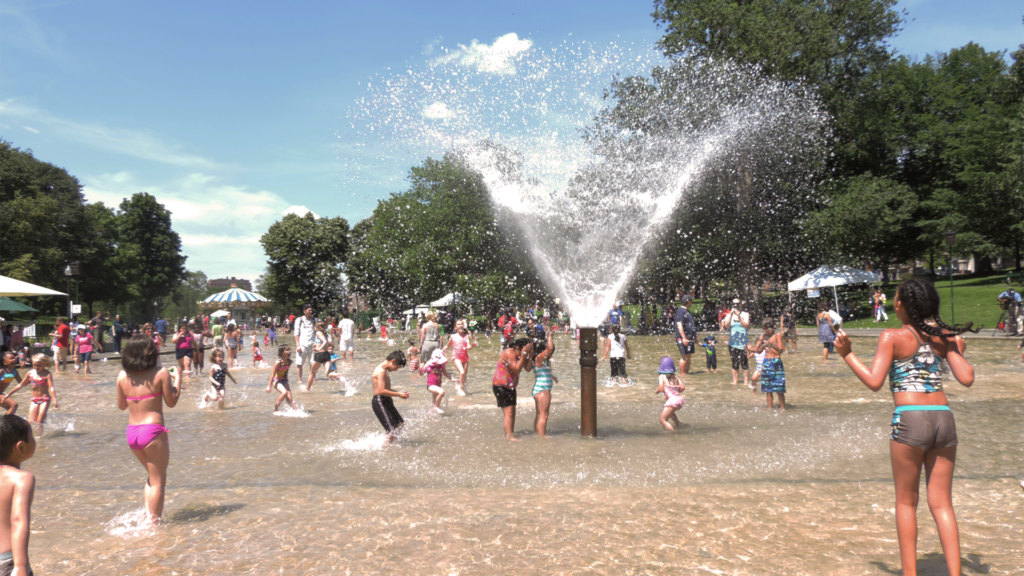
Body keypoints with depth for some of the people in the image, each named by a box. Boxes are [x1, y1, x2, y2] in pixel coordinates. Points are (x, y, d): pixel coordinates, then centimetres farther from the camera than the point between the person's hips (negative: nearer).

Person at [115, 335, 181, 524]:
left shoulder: (122, 376, 3)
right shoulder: (161, 374, -9)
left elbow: (121, 405, 13)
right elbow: (171, 402, -2)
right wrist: (177, 379, 9)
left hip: (131, 432, 6)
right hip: (153, 431, -6)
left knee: (152, 476, 25)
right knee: (158, 481, 6)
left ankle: (147, 514, 20)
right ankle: (153, 522, 6)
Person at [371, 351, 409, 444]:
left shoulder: (384, 370, 14)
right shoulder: (381, 371, -18)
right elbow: (382, 391, -24)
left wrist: (398, 392, 10)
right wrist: (398, 394, -16)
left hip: (386, 401, 11)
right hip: (379, 402, -11)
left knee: (400, 424, 13)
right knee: (391, 431, -11)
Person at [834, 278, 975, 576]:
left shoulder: (893, 337, -4)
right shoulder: (943, 336, 8)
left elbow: (874, 382, -11)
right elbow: (967, 378, 5)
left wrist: (847, 354, -1)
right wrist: (959, 351, 23)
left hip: (910, 420, -4)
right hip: (944, 419, 4)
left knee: (906, 502, 10)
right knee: (942, 503, 11)